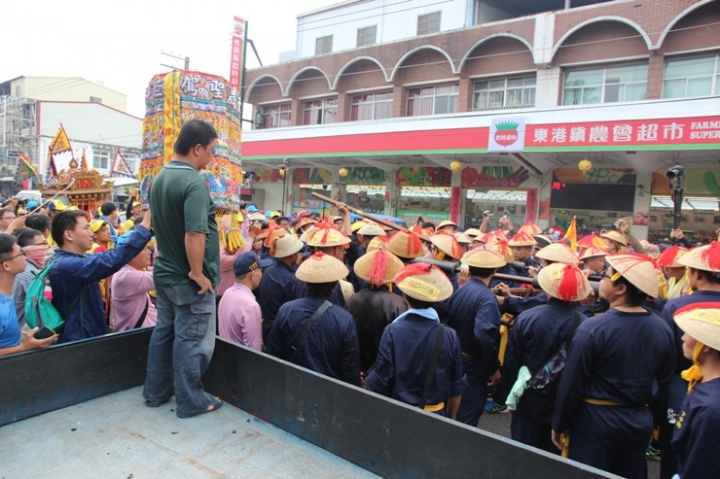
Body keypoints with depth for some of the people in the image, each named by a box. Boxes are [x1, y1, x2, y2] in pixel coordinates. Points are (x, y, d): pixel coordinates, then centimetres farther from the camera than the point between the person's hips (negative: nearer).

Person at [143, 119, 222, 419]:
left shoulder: (160, 178, 7)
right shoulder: (194, 182, -22)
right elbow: (194, 234, -29)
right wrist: (198, 273, -21)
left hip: (165, 273, 9)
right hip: (189, 280, -9)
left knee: (164, 331, 19)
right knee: (191, 339, 4)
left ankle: (156, 392, 33)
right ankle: (190, 401, 18)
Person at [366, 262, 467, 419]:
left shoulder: (392, 332, -18)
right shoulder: (449, 336, -13)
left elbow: (380, 380, -13)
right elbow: (457, 387, -2)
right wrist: (451, 418, 14)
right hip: (436, 416, 2)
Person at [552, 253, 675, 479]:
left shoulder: (592, 328, -22)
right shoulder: (663, 328, -6)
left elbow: (571, 383, -16)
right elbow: (664, 382, 6)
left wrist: (559, 424, -3)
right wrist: (652, 420, 20)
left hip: (595, 422, -5)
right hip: (640, 424, 5)